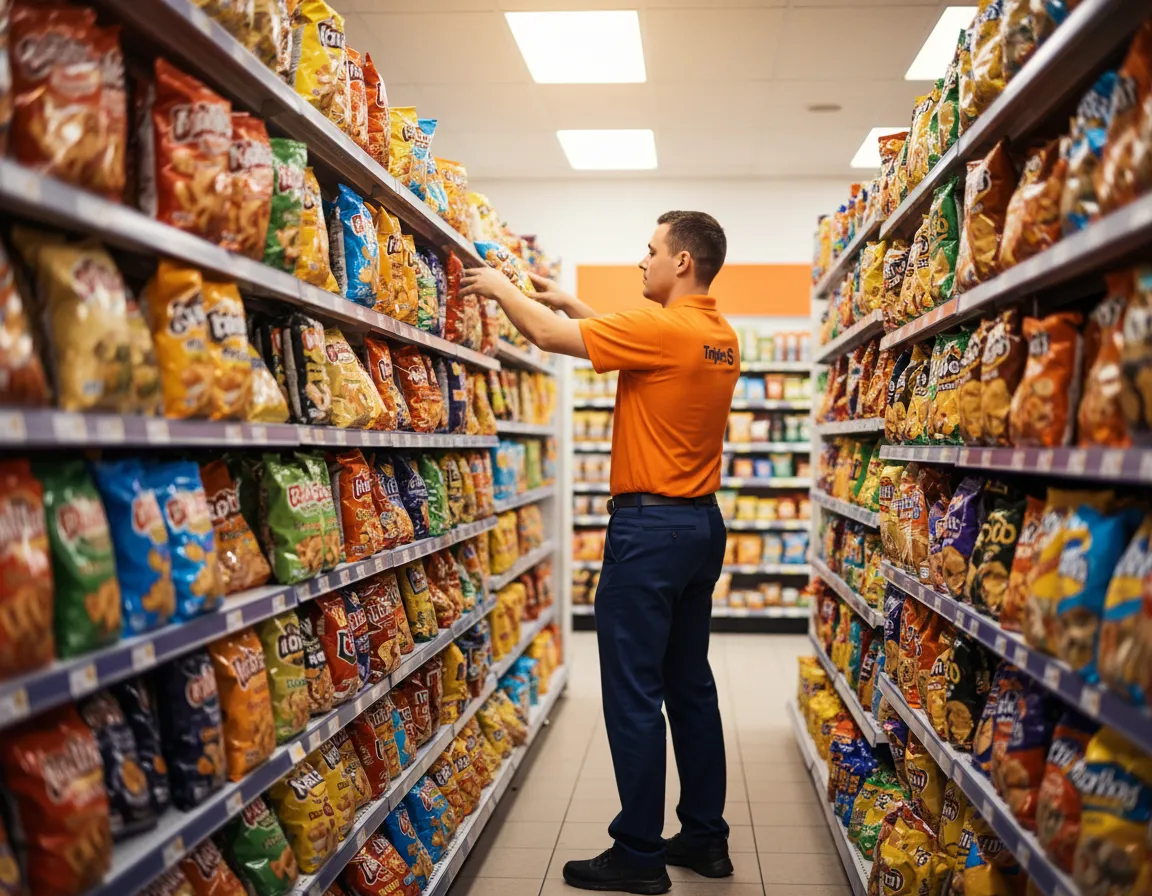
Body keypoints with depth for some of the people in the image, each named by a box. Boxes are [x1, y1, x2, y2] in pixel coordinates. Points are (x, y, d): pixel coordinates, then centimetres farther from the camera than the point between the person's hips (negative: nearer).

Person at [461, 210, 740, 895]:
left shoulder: (661, 329, -16)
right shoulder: (723, 338, 10)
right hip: (703, 523, 9)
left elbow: (549, 335, -11)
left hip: (650, 525, -9)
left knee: (634, 694, 0)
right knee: (690, 685, 16)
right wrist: (570, 301, 25)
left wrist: (501, 287, 6)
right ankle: (706, 837, 26)